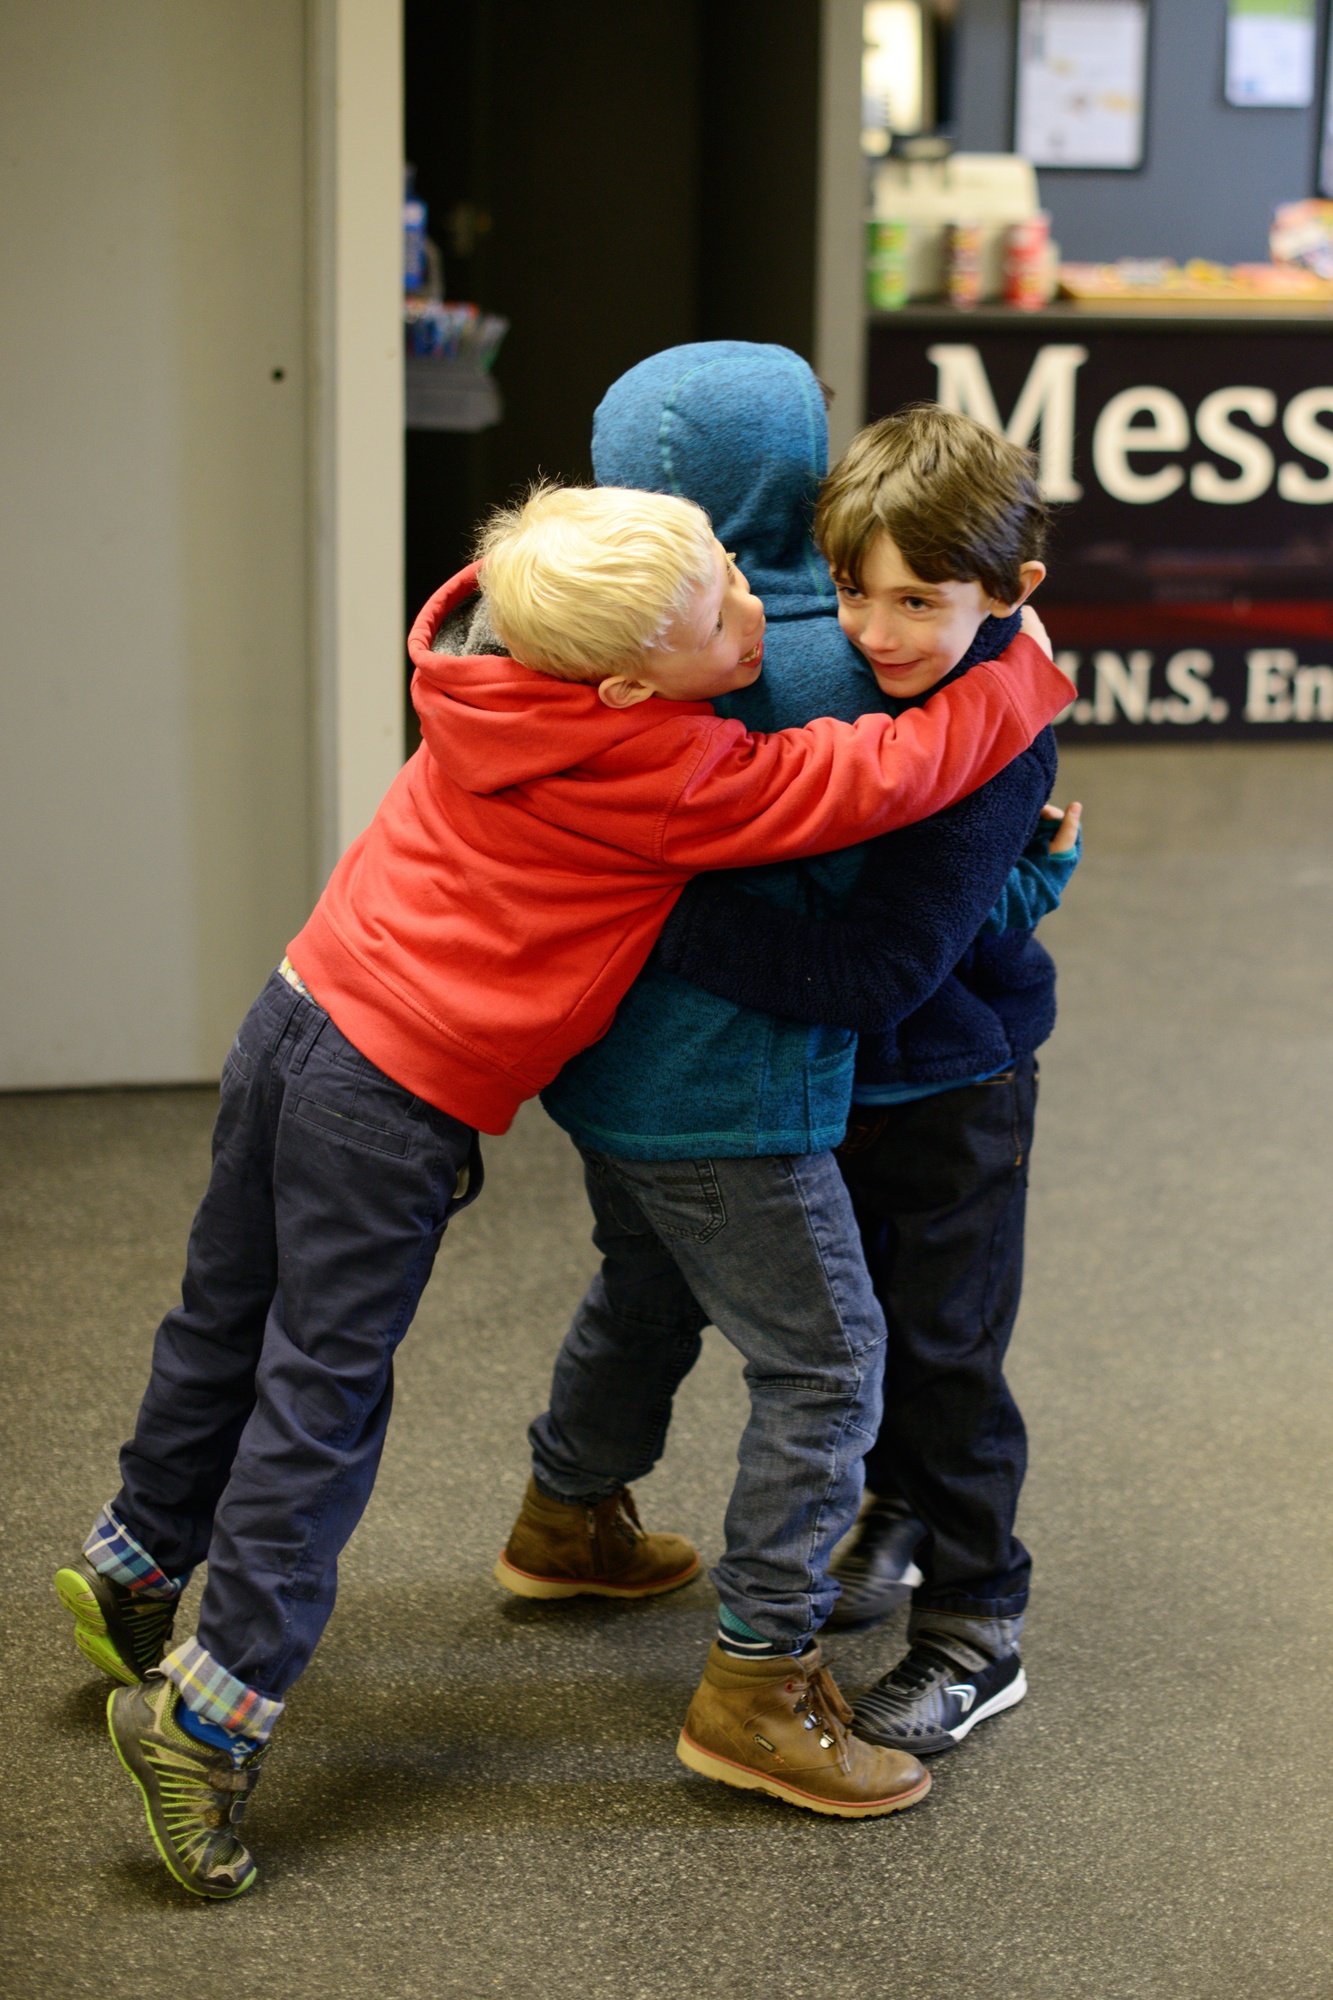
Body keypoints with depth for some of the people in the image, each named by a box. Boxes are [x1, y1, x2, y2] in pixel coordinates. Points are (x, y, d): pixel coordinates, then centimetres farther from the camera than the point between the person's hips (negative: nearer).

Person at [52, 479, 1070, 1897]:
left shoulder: (505, 666, 0)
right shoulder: (669, 774, -23)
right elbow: (881, 774, -19)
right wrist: (1026, 675, -2)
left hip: (301, 1011, 8)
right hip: (399, 1104, -8)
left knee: (228, 1322, 24)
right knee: (321, 1398, 3)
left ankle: (133, 1565, 44)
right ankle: (208, 1712, 8)